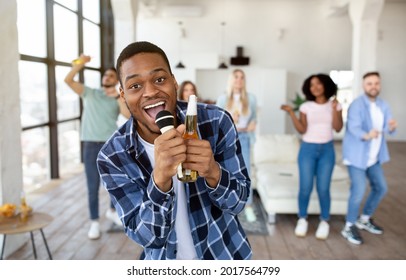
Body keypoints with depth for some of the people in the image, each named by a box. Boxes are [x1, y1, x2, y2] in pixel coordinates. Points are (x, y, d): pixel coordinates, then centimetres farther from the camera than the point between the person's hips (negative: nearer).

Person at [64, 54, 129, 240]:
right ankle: (94, 222, 14)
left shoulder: (118, 99, 6)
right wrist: (80, 63, -14)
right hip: (92, 145, -1)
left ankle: (112, 211, 37)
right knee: (93, 187, 1)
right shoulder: (89, 93, 7)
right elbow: (68, 80, -4)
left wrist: (118, 97, -19)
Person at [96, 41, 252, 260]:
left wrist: (213, 172, -33)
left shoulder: (216, 121, -19)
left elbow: (239, 202, -12)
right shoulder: (113, 157, -19)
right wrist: (160, 179, -37)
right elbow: (148, 237, -20)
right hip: (163, 261, 0)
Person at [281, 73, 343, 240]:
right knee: (305, 187, -6)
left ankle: (324, 222, 13)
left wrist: (334, 109, -16)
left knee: (323, 188, -6)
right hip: (308, 149, 0)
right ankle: (302, 219, 14)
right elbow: (302, 130, -8)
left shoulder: (334, 105, 3)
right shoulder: (305, 107, 0)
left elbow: (338, 128, -7)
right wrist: (291, 113, -17)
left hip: (327, 150, 0)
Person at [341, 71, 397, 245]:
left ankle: (364, 220, 34)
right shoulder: (356, 105, -16)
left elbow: (388, 129, -2)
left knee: (381, 187, 15)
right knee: (358, 191, -13)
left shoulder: (383, 106, 6)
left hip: (373, 156, 8)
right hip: (356, 155, -8)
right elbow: (353, 128, -28)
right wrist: (366, 135, -49)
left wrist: (392, 127, -26)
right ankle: (349, 227, 6)